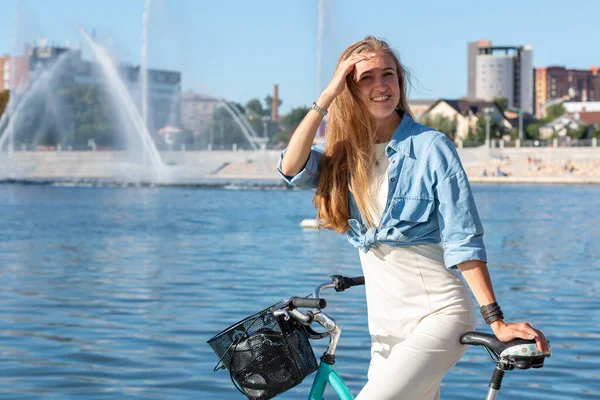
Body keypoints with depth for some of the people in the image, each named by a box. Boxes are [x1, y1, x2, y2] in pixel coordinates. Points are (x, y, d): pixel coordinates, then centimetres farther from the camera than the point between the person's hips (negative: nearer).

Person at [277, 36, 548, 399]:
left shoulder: (431, 147, -8)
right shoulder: (344, 154, 6)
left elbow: (463, 243, -10)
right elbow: (292, 168, -14)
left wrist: (496, 321, -15)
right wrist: (329, 94, -14)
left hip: (439, 314, -6)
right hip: (386, 325, 6)